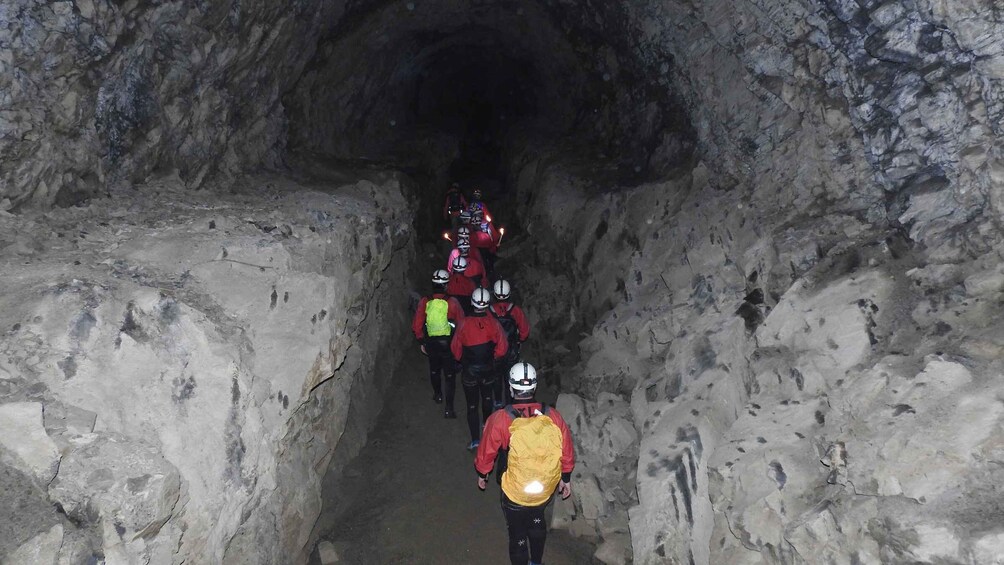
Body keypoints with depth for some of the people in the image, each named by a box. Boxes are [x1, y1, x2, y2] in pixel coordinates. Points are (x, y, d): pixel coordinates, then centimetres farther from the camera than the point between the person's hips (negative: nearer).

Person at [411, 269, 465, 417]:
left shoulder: (424, 302, -10)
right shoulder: (452, 302, -17)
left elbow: (416, 326, -6)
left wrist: (422, 342, 9)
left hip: (431, 342, 3)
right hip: (449, 343, -2)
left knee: (434, 370, 26)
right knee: (450, 375, 9)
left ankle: (437, 395, 48)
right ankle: (449, 408, 8)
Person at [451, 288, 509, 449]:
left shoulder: (465, 323, -18)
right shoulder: (493, 323, -16)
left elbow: (455, 347, -8)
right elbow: (502, 347, -13)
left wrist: (461, 360, 11)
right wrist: (494, 357, 8)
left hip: (469, 369, -2)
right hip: (488, 369, 2)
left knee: (472, 404, 6)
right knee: (487, 398, 26)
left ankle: (475, 439, 3)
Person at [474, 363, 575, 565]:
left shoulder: (500, 419, -22)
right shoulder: (553, 416, -14)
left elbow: (486, 451, -9)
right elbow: (567, 451, -3)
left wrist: (482, 474, 11)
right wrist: (566, 478, 14)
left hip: (515, 493, -4)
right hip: (546, 490, 4)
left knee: (518, 534, 18)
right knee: (537, 522, 32)